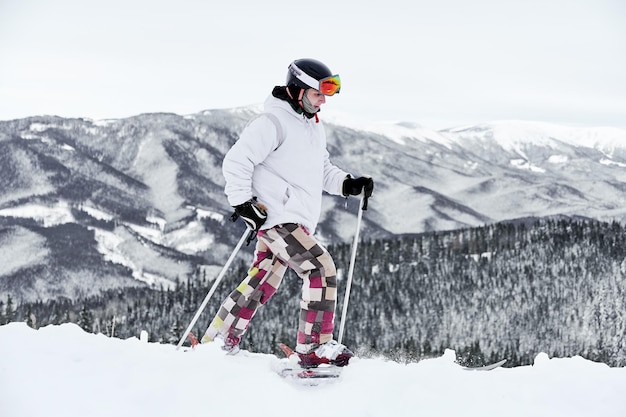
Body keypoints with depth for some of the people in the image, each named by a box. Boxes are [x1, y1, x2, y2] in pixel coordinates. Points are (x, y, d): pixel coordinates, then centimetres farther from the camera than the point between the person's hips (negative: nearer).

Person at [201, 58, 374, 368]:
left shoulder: (314, 129, 19)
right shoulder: (273, 122, -11)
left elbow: (323, 171, 27)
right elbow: (236, 161, -14)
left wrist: (348, 184, 8)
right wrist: (243, 203, -20)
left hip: (297, 221, 9)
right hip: (276, 217, -9)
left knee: (262, 284, 12)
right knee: (322, 270, -16)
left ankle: (215, 344, 20)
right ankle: (314, 348, -12)